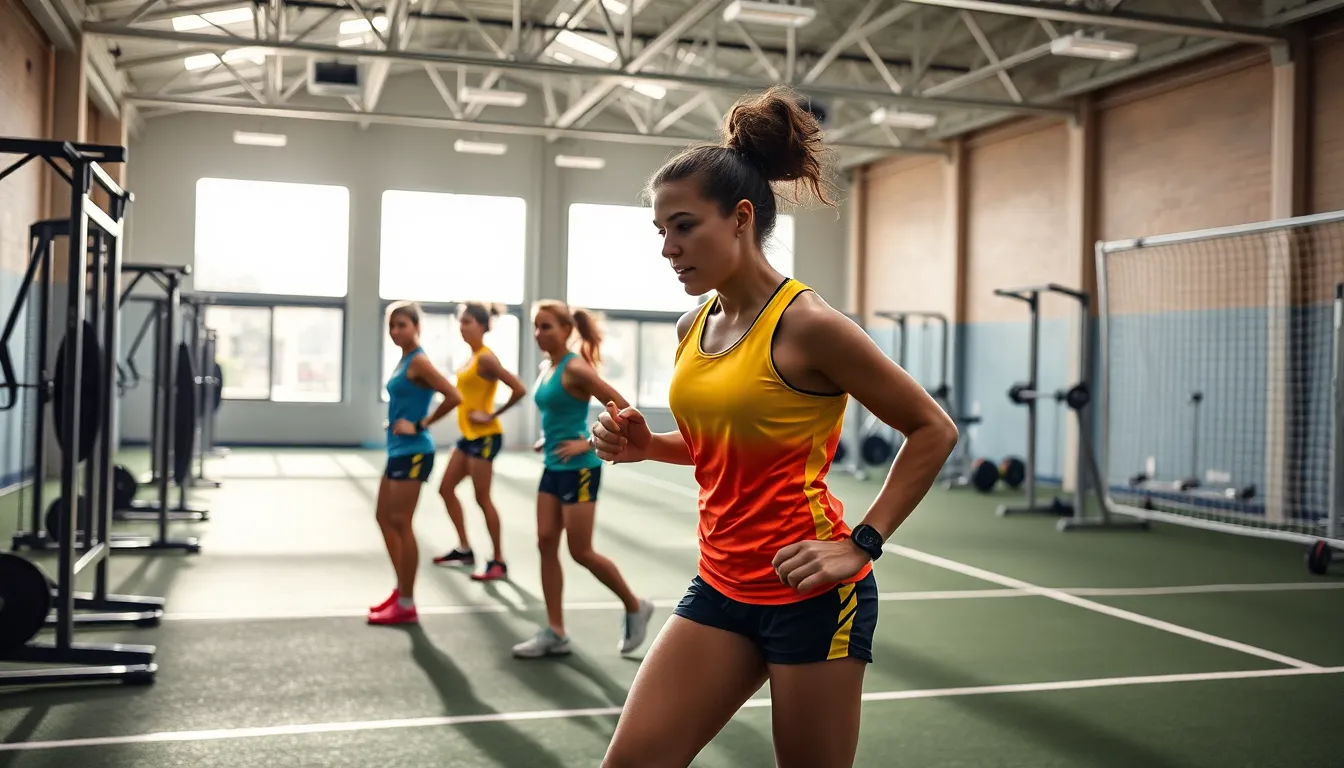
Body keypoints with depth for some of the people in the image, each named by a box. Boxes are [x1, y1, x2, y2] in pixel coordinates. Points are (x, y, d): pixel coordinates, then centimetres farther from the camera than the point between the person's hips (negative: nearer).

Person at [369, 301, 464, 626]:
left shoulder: (419, 361, -15)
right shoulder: (404, 360, 13)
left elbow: (454, 396, -25)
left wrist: (421, 425, -17)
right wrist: (397, 420, 6)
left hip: (412, 452, -10)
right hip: (398, 450, 10)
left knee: (401, 524, -5)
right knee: (385, 518, 15)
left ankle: (406, 605, 3)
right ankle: (401, 591, 25)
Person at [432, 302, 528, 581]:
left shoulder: (486, 358, -17)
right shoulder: (471, 358, 10)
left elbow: (519, 390, -25)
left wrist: (492, 416, -18)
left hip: (485, 436, -10)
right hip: (469, 435, 10)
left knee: (482, 498, -4)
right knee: (446, 489, 14)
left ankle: (498, 561, 6)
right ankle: (464, 549, 25)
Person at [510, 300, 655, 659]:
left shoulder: (575, 368, -16)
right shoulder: (546, 367, 10)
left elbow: (622, 409, -20)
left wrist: (589, 443, -19)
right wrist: (548, 438, 11)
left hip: (578, 469, -9)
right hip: (554, 467, 9)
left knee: (581, 552, -2)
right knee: (546, 544, 5)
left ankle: (635, 608, 18)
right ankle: (555, 632, 11)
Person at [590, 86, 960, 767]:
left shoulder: (804, 324, -15)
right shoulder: (693, 329, 5)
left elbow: (934, 431, -9)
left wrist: (861, 545, -13)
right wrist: (645, 445, 2)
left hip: (810, 593, -6)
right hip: (721, 587, 7)